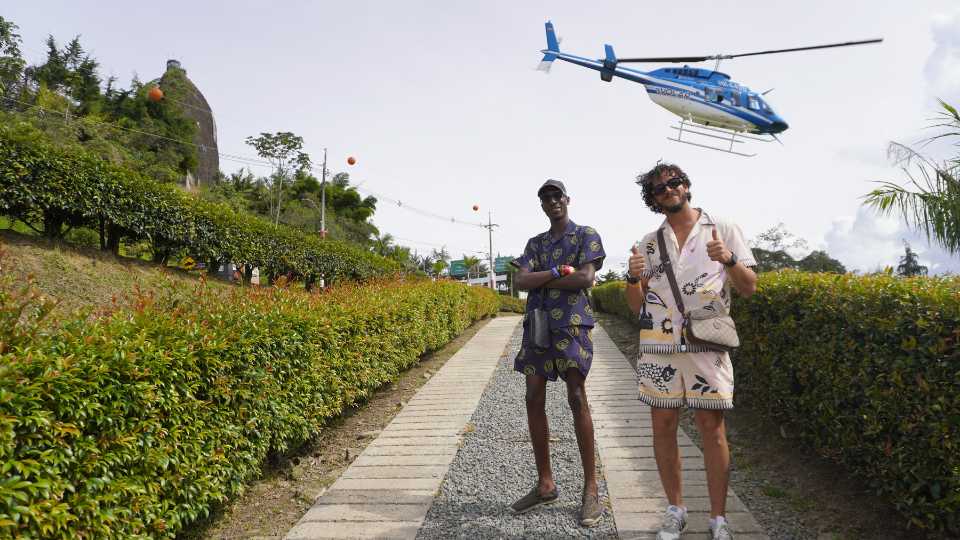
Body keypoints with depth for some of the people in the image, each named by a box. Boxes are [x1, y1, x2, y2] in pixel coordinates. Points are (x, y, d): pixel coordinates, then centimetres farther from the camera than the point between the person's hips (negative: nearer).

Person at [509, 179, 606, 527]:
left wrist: (540, 281, -4)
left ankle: (591, 488, -3)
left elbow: (586, 278, -11)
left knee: (576, 398, -11)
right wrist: (558, 271, -11)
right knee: (534, 401, 3)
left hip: (571, 323, -5)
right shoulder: (535, 243, 18)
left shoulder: (587, 235, 5)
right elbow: (520, 281, 2)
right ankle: (545, 484, 14)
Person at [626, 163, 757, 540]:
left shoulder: (723, 230, 6)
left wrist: (729, 259, -16)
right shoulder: (649, 243, 13)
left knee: (712, 428, -2)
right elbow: (637, 306, 12)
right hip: (658, 345, 3)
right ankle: (675, 510, 21)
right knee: (663, 426, 6)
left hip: (707, 344, -3)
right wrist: (633, 278, -9)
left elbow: (749, 288, 2)